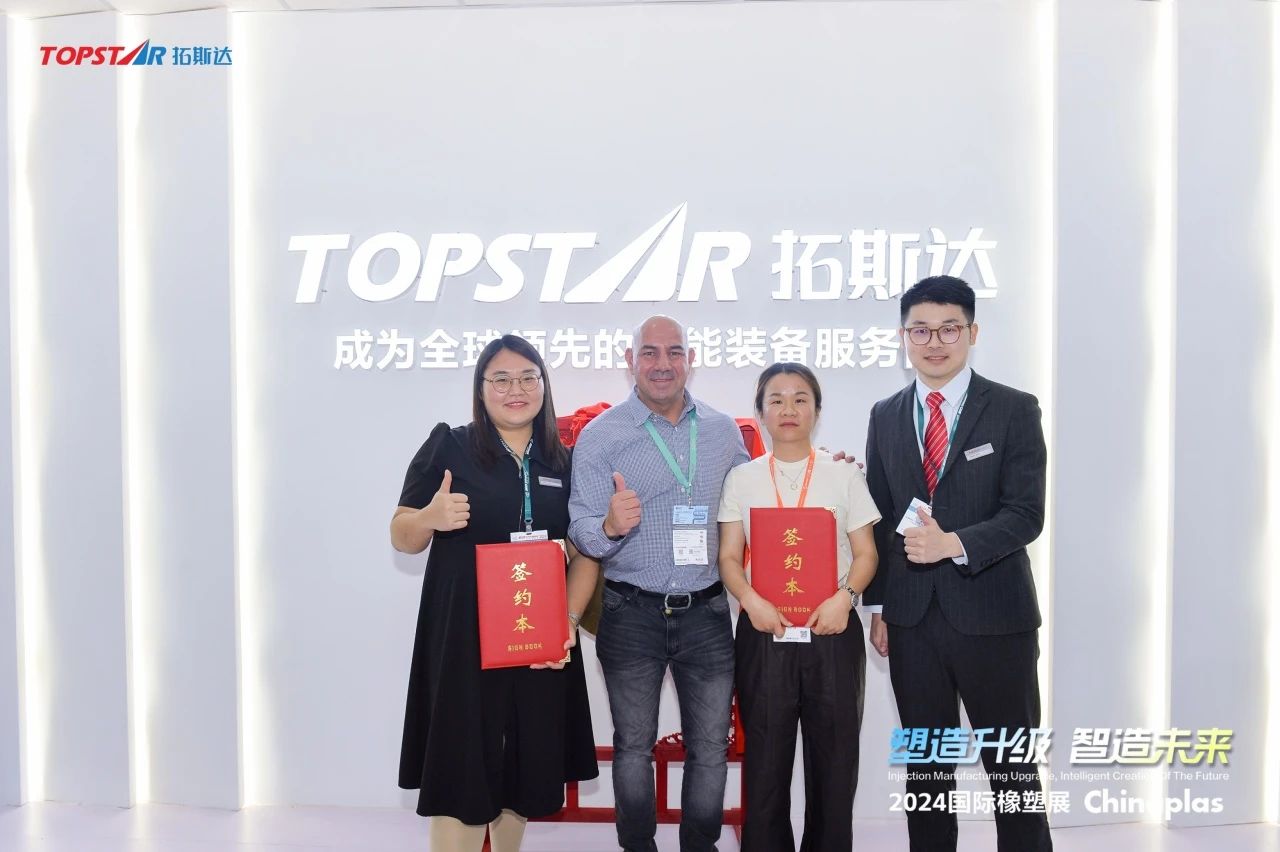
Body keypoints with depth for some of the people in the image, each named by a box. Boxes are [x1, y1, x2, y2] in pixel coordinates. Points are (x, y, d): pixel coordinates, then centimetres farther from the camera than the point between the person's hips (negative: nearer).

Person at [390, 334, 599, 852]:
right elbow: (402, 538, 0)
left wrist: (569, 619, -4)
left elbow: (585, 552, 10)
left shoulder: (564, 463, 8)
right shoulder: (448, 447, -3)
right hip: (463, 635, -3)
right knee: (460, 768, -3)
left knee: (525, 762, 13)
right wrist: (430, 519, -22)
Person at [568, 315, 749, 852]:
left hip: (706, 612, 2)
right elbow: (582, 533, -9)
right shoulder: (601, 435, -6)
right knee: (633, 747, 13)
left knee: (710, 749, 12)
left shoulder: (724, 430, 4)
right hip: (631, 616, -2)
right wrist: (611, 526, -32)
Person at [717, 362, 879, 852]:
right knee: (765, 760, 5)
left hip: (832, 632, 0)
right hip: (763, 633, 0)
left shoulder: (844, 476, 6)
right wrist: (751, 601, -14)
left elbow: (865, 554, 5)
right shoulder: (741, 479, 6)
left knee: (834, 758, 4)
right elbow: (728, 557, 4)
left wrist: (844, 597, -13)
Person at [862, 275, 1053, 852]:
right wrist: (878, 608, 7)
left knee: (1012, 764, 6)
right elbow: (878, 519, 10)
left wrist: (954, 544, -25)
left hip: (992, 616, -3)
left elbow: (1026, 514, -10)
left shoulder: (1014, 410, -3)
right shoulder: (885, 416, 9)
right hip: (912, 620, 4)